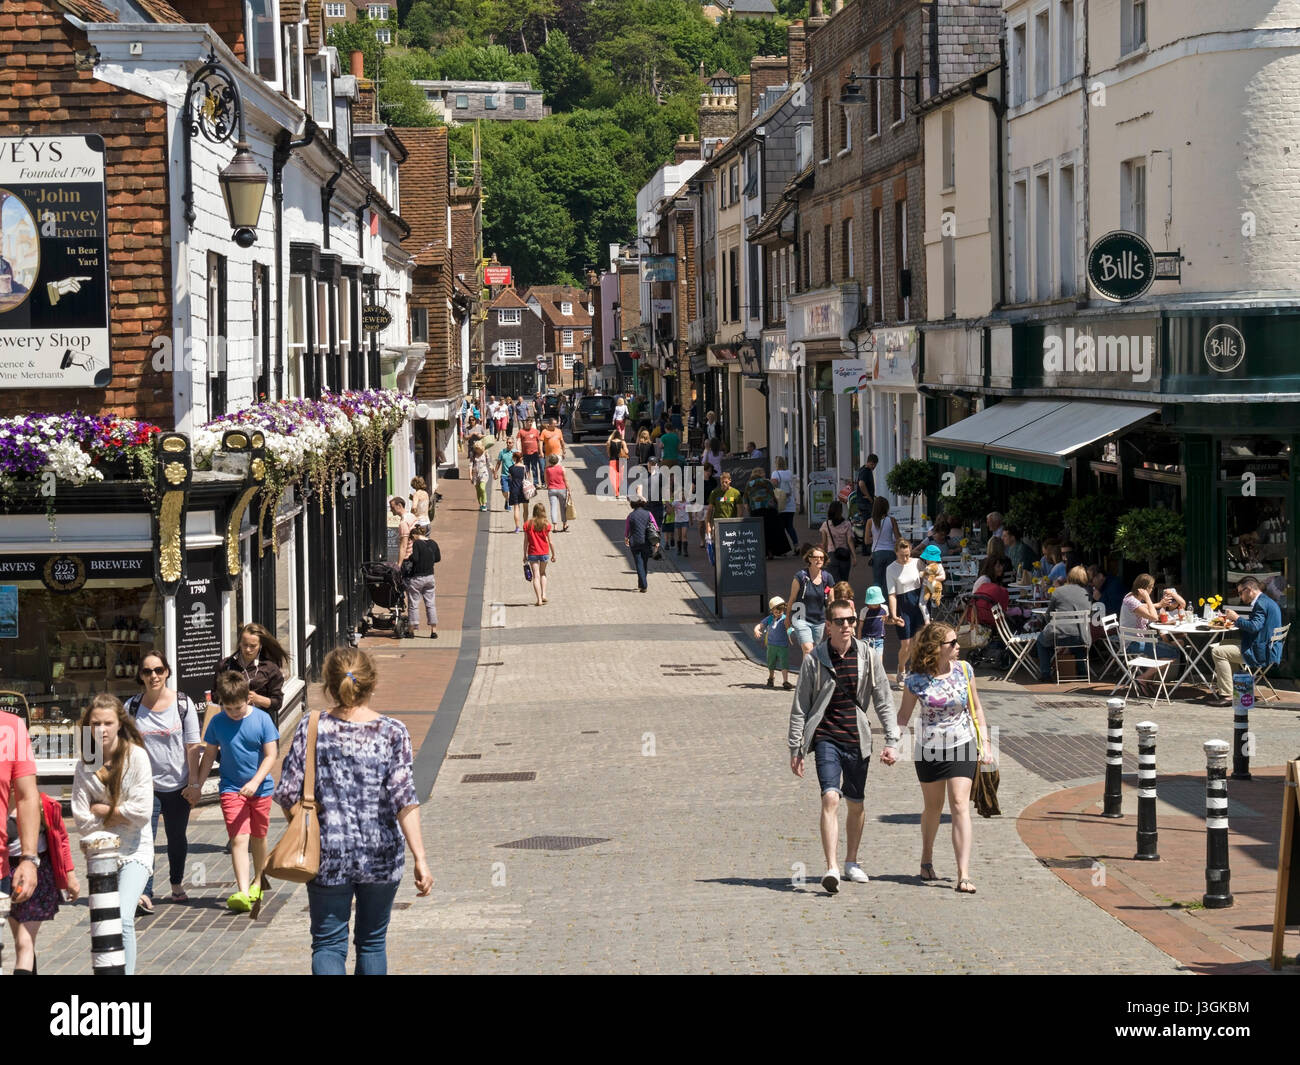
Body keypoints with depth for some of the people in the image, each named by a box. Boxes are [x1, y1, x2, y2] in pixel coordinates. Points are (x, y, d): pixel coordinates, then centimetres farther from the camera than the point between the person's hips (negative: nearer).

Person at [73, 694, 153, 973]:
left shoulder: (135, 756, -9)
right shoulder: (85, 765, 0)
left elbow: (142, 812, -15)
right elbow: (82, 822, -4)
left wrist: (102, 810, -7)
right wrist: (119, 813, -9)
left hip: (134, 851, -4)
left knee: (122, 920, -20)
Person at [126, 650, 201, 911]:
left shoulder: (182, 703, -2)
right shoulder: (132, 707, 1)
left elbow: (192, 745, 0)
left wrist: (194, 780, -4)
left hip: (178, 784, 1)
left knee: (177, 837, 13)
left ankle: (177, 885, 34)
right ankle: (145, 894, -21)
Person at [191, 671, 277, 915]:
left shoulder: (261, 720, -8)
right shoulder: (217, 722, -2)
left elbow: (270, 756, -9)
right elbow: (209, 755, 10)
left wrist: (255, 782, -20)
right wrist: (197, 784, 12)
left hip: (260, 788, 0)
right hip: (231, 788, 0)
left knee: (258, 837, 14)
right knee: (239, 839, -13)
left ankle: (258, 881, 38)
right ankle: (243, 894, -22)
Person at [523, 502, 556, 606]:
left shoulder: (527, 524, -4)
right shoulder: (546, 524, -7)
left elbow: (526, 541, -1)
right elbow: (550, 541, -4)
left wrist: (525, 555, 7)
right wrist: (553, 554, 6)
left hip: (532, 553, -1)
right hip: (544, 553, 1)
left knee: (536, 576, 0)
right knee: (543, 573, 22)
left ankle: (539, 599, -8)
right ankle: (543, 595, 12)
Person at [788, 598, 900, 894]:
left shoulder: (868, 658, 2)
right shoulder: (814, 660, -2)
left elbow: (884, 702, 7)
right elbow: (800, 706, 3)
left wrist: (892, 742, 0)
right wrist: (795, 749, 1)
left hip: (857, 740, 3)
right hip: (826, 738, -3)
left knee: (856, 804, 12)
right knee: (830, 798, -19)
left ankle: (851, 862, 31)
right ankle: (831, 868, -23)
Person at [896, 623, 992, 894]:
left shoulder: (963, 670, -2)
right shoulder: (917, 680, -8)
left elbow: (976, 709, 8)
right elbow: (904, 715, 3)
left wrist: (985, 742, 2)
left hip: (962, 747, 0)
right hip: (929, 750, 0)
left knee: (960, 806, -11)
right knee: (933, 808, 15)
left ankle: (964, 875, -16)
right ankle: (927, 860, 40)